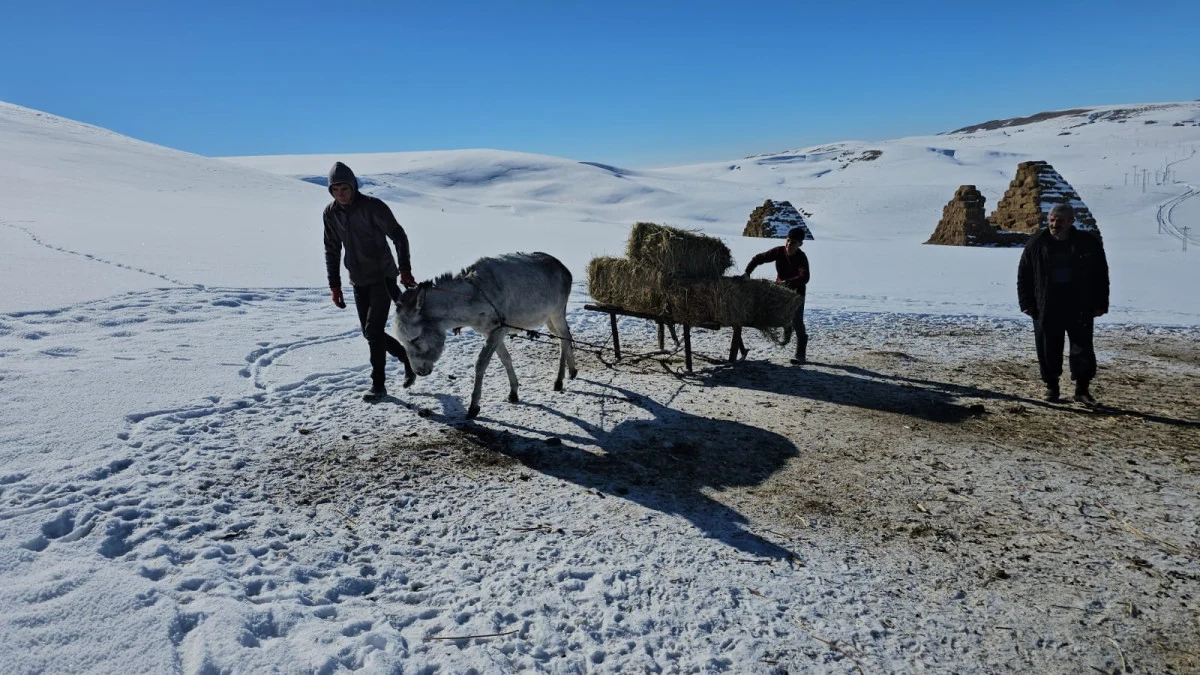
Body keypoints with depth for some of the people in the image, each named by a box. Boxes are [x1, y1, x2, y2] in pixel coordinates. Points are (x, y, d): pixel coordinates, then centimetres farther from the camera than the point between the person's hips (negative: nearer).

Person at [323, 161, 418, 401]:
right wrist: (334, 285, 7)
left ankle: (378, 384, 1)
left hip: (383, 277, -6)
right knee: (370, 332, 8)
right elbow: (332, 250, 10)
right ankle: (409, 358, 29)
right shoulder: (330, 213, 2)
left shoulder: (373, 206, -13)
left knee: (373, 329, -11)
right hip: (359, 281, 6)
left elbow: (398, 236, -10)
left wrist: (405, 269, -17)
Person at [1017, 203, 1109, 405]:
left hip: (1079, 307, 0)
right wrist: (1026, 303, 0)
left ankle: (1082, 389, 13)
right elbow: (1024, 275, 5)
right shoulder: (1037, 243, 0)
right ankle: (1051, 386, 20)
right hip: (1046, 308, 0)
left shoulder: (1088, 243, -1)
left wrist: (1100, 304, -1)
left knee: (1083, 349, 2)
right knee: (1048, 350, 6)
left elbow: (1101, 275, 4)